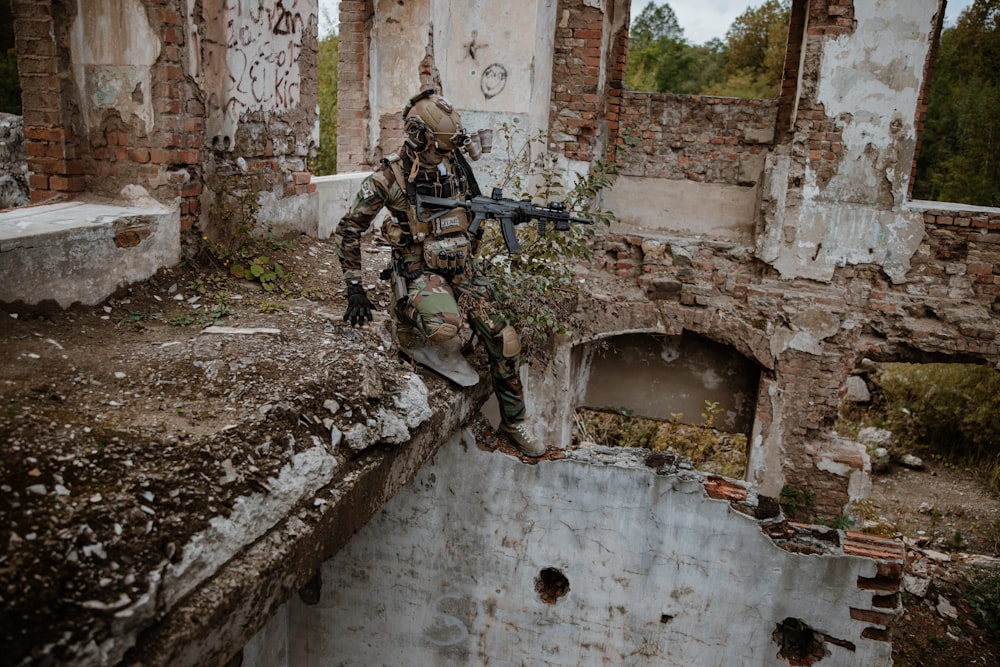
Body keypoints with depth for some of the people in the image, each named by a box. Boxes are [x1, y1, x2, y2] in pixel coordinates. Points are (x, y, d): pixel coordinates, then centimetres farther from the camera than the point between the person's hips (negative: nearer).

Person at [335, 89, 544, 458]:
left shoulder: (455, 164, 2)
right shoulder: (390, 177, -12)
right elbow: (349, 229, -7)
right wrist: (355, 288, -11)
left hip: (463, 268, 5)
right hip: (421, 271, -5)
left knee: (505, 343, -5)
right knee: (445, 327, -37)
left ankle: (513, 422, 15)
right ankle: (409, 311, 1)